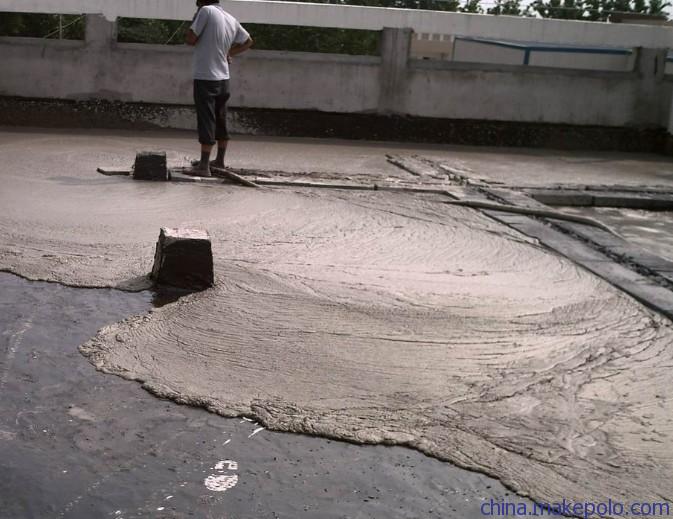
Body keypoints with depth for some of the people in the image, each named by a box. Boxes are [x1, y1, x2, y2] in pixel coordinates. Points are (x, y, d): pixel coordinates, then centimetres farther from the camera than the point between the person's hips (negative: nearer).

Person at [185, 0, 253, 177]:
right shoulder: (232, 20, 9)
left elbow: (190, 39, -11)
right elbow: (248, 41, 22)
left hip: (205, 77, -7)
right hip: (223, 78, 7)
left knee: (206, 121, -7)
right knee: (220, 121, 16)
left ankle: (204, 166, -8)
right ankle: (220, 160, 27)